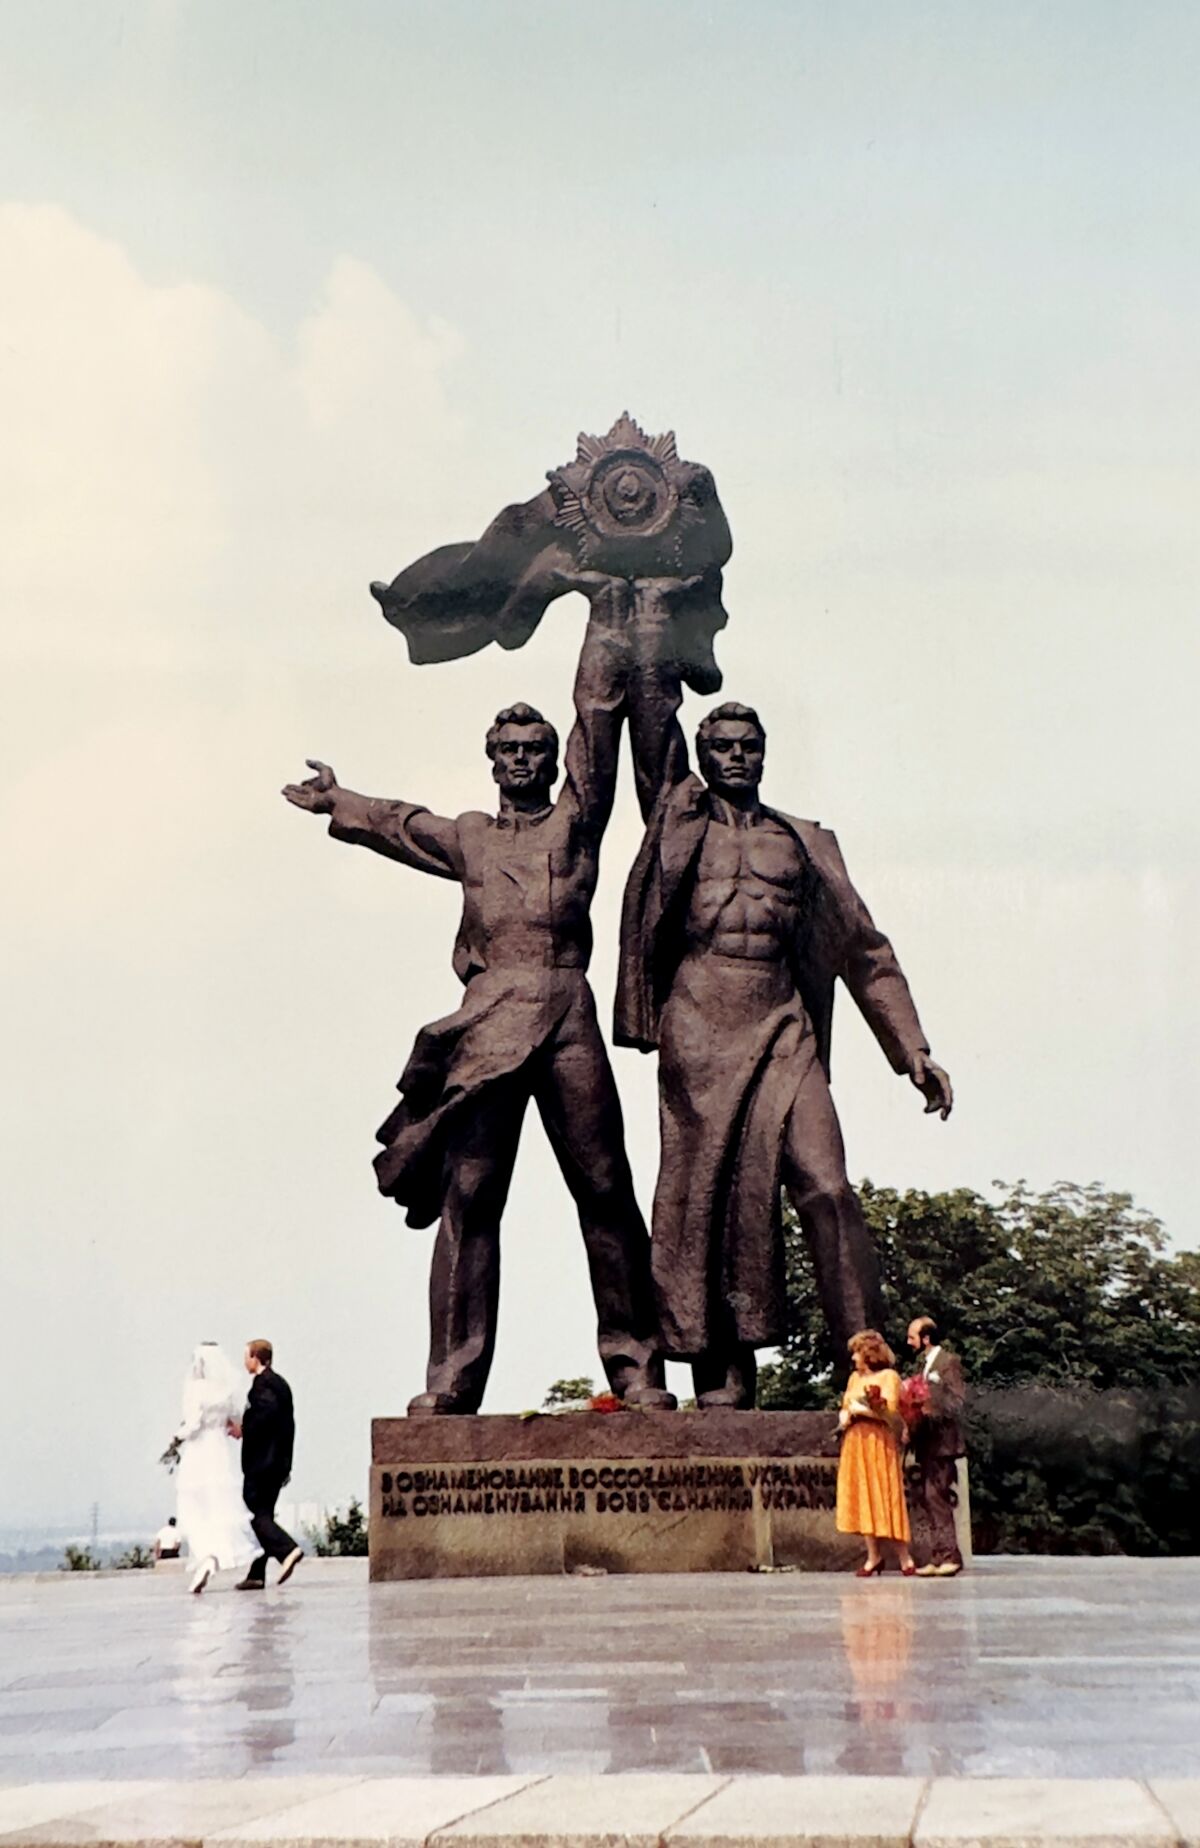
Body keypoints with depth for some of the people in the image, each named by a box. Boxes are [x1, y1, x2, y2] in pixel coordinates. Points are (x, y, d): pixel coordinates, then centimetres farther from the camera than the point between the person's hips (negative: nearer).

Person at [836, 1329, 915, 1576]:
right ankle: (874, 1556, 5)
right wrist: (845, 1416, -3)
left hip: (878, 1444, -6)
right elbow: (845, 1408, 19)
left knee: (885, 1500, -7)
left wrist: (860, 1409, -8)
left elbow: (890, 1412, -12)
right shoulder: (855, 1377, 17)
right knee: (863, 1500, 2)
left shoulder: (888, 1376, -3)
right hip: (855, 1445, 6)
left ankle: (904, 1557, 0)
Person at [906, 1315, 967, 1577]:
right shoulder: (921, 1364, 19)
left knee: (935, 1496, -13)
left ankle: (949, 1556, -11)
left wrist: (932, 1410, -24)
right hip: (925, 1443, 9)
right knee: (930, 1499, 7)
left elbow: (958, 1400, -12)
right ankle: (939, 1557, 10)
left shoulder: (948, 1361, -5)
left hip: (941, 1441, -9)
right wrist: (911, 1427, 4)